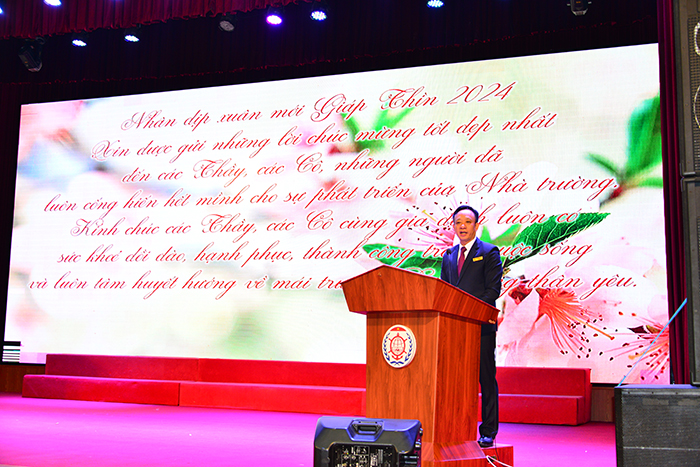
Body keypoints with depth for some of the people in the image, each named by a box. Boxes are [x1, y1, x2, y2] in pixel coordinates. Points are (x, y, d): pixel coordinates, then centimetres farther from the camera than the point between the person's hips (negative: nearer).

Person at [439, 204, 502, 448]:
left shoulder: (489, 252, 1)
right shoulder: (449, 256, 17)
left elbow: (493, 290, -7)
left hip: (481, 325, -5)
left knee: (486, 379, 0)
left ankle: (488, 432, 6)